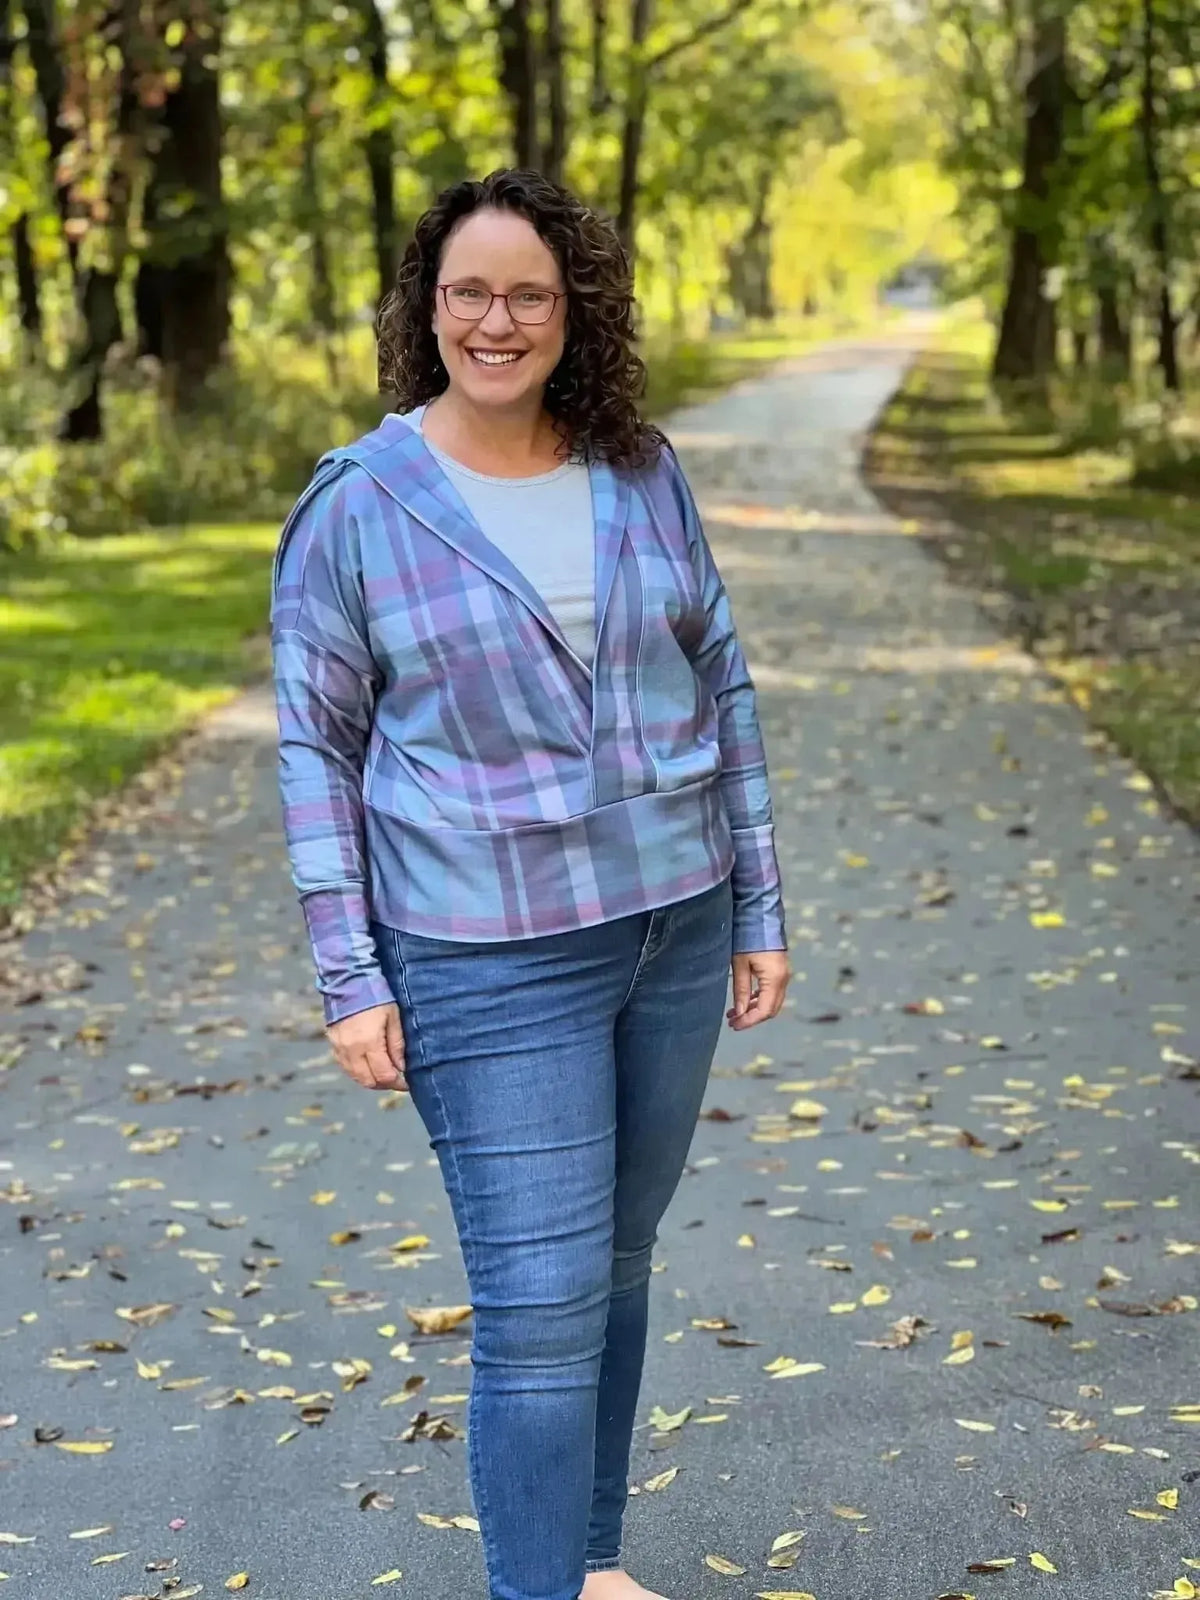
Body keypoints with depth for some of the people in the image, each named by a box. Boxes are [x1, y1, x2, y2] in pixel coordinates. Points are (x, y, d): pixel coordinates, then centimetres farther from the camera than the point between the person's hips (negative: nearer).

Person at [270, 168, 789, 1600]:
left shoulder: (642, 475, 3)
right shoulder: (357, 503, -7)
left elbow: (721, 686, 9)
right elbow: (315, 745, -4)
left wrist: (757, 909, 8)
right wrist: (350, 978, -8)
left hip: (674, 925, 5)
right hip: (491, 959, -4)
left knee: (614, 1265, 16)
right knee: (543, 1304, -6)